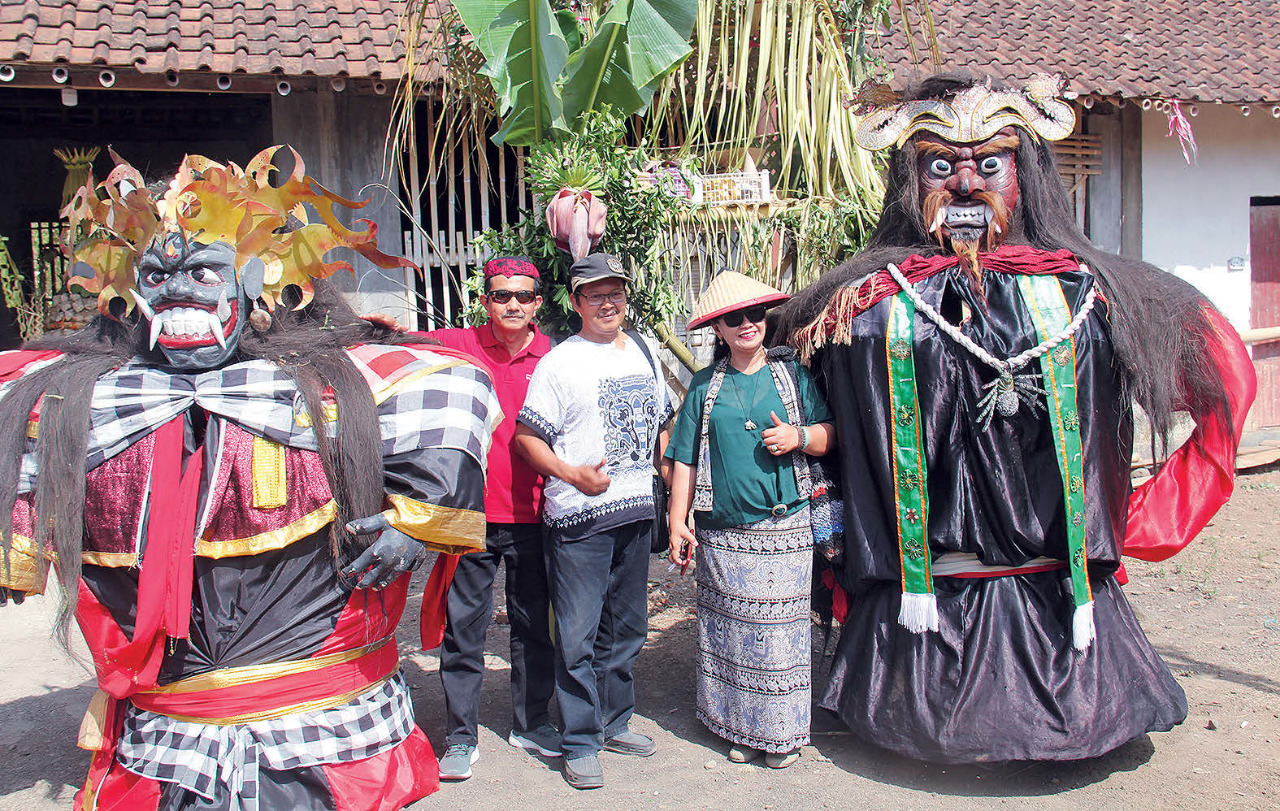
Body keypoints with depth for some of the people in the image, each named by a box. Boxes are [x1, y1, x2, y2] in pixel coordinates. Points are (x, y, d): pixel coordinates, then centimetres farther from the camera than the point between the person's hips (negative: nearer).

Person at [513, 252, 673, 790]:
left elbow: (661, 418, 24)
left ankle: (614, 722, 32)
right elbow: (526, 436, -8)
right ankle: (580, 744, 10)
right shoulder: (560, 362, -6)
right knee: (578, 635, -2)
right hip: (579, 516, -6)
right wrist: (573, 474, -20)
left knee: (626, 627, 16)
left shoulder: (644, 352, 13)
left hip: (636, 511, 6)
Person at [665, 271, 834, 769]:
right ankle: (740, 728, 20)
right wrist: (678, 521, 1)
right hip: (722, 533, 1)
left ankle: (782, 733, 15)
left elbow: (830, 435, 10)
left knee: (780, 629, 1)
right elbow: (685, 459, 7)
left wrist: (800, 436, -11)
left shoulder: (793, 374, 6)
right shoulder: (705, 386, 7)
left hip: (784, 528, -1)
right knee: (729, 631, 5)